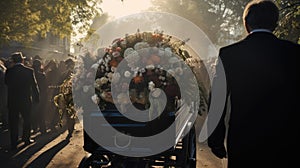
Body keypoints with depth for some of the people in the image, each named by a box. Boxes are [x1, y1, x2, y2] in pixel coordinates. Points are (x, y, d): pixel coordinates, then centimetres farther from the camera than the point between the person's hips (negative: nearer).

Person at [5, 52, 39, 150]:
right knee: (27, 120, 17)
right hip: (26, 100, -1)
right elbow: (34, 85, -4)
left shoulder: (9, 71, -7)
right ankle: (26, 139, 23)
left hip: (12, 100, 1)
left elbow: (6, 84, 5)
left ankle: (14, 143, 11)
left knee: (13, 122, 8)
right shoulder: (29, 71, -10)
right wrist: (36, 98, 6)